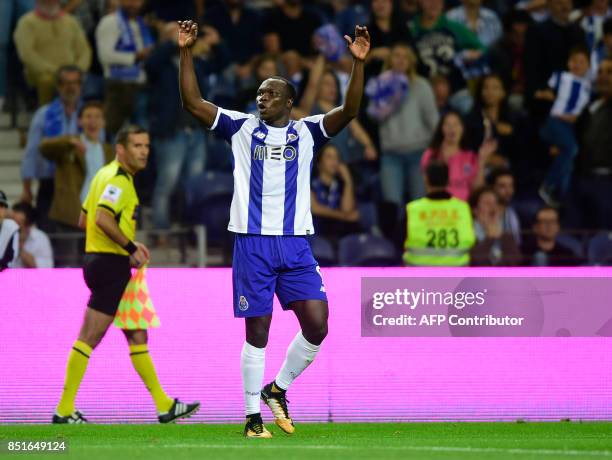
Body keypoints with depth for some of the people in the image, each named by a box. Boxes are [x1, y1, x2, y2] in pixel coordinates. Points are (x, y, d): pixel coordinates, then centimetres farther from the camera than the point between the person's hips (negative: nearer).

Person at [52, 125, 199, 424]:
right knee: (89, 339, -8)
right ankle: (64, 410, -6)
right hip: (110, 265, -11)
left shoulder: (106, 175, 17)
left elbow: (84, 221, 20)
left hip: (100, 261, 11)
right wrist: (131, 247, -21)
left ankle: (164, 406, 17)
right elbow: (103, 218, -28)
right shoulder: (118, 180, -13)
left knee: (137, 336, 12)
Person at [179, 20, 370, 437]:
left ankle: (277, 389, 14)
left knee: (316, 325, -8)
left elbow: (349, 111, -5)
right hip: (252, 243, -1)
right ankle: (253, 417, 8)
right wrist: (186, 53, -7)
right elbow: (193, 103, 1)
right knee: (257, 333, 0)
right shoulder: (242, 128, 8)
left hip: (296, 244, 1)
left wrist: (359, 63, -17)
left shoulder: (306, 132, 8)